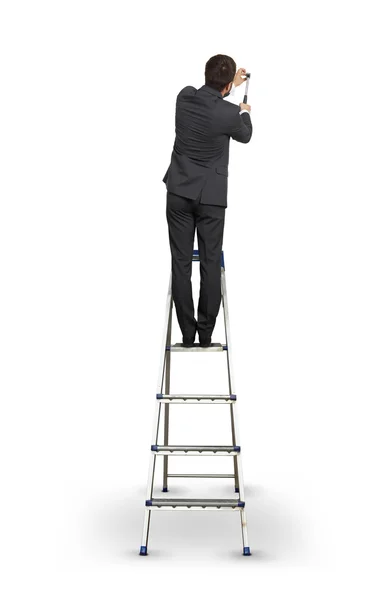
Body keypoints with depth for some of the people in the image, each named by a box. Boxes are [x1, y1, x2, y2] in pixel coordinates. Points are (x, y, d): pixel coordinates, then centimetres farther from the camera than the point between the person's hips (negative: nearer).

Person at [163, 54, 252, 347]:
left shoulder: (185, 96, -2)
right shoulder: (230, 113, -13)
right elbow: (245, 136, 11)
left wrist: (231, 83, 36)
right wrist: (245, 112, 32)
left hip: (179, 192, 3)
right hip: (210, 197, -3)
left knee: (181, 264, 3)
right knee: (211, 265, 5)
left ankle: (188, 334, 6)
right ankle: (206, 335, 8)